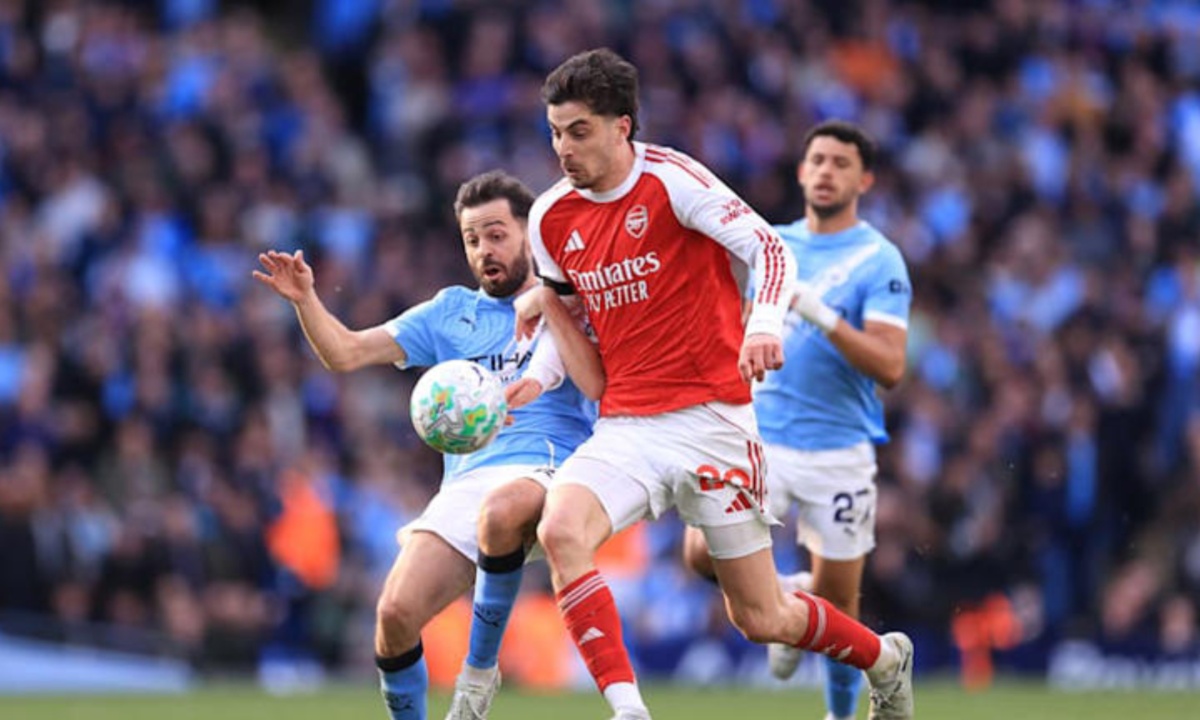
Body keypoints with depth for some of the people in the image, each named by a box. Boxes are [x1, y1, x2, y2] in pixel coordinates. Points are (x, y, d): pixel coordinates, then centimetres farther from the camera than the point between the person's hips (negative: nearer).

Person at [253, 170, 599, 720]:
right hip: (465, 483, 4)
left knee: (501, 509, -41)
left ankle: (480, 669, -20)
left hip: (548, 471, -4)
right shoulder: (451, 312, 22)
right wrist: (304, 299, -2)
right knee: (396, 614, -19)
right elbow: (345, 353, 16)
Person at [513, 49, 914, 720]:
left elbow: (771, 249, -17)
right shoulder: (551, 218, 6)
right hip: (624, 427, 4)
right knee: (560, 531, -28)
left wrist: (765, 324, -36)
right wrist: (544, 304, 0)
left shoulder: (672, 180, -11)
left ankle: (885, 659, 34)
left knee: (762, 619, 3)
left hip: (711, 419, -4)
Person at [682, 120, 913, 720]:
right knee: (705, 552, -17)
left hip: (839, 451, -3)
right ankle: (784, 596, 14)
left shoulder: (879, 260, -6)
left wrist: (822, 316, -26)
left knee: (837, 598, 1)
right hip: (761, 438, 3)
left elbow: (890, 367, -16)